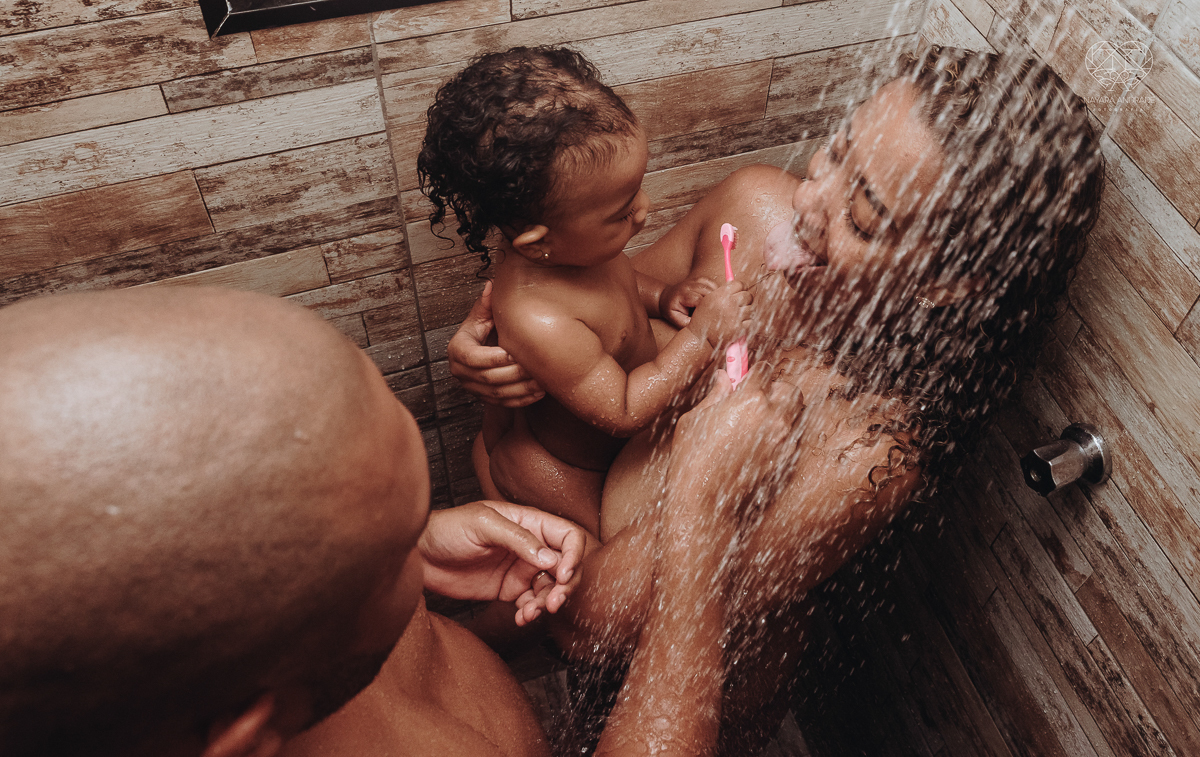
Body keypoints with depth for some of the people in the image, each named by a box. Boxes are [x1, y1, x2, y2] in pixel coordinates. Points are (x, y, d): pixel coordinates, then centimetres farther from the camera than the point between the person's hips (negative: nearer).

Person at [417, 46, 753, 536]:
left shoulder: (564, 245, -19)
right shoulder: (538, 324, -43)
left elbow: (614, 278, 7)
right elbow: (624, 412, -31)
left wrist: (659, 298, -9)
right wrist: (700, 338, -29)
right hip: (568, 468, -6)